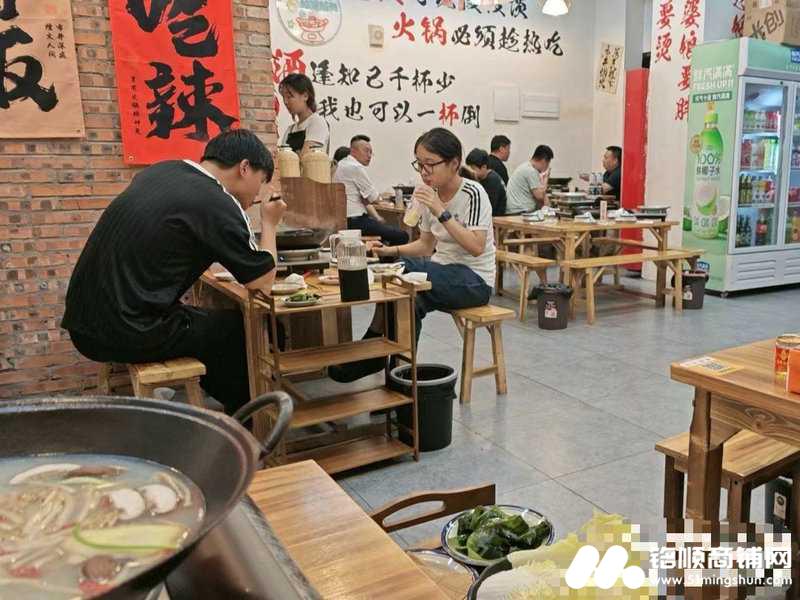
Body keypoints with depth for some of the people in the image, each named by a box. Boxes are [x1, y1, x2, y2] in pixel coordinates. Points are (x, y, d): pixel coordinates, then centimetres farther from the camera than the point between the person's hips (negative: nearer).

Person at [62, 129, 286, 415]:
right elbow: (263, 282, -6)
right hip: (129, 335, -8)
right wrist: (269, 224, 7)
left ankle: (234, 407, 39)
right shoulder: (218, 204, -14)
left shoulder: (160, 171, 9)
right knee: (244, 328, 10)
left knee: (202, 318, 27)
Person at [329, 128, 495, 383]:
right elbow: (427, 245, 12)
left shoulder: (472, 193, -14)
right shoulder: (430, 195, 6)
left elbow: (476, 247, -24)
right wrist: (390, 251, -5)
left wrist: (441, 213, -29)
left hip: (474, 280, -6)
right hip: (443, 274, 6)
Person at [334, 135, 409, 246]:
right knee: (401, 236, -14)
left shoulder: (344, 164, 15)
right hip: (354, 222, -11)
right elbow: (374, 198, -10)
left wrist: (377, 217, 7)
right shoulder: (355, 167, -16)